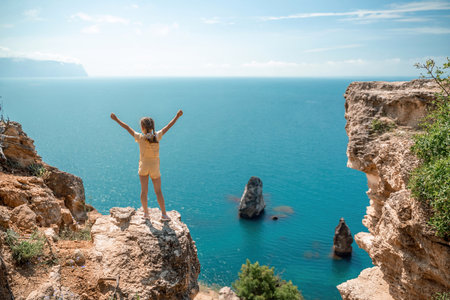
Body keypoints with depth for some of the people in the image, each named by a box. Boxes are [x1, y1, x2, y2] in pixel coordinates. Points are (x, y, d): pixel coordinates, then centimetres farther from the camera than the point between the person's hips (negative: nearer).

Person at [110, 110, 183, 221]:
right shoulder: (157, 136, -11)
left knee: (144, 191, 11)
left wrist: (116, 119, 7)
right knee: (158, 191, 9)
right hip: (155, 167, 1)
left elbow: (128, 128, -3)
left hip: (143, 166, 0)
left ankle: (145, 212, 19)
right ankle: (164, 214, 10)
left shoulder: (140, 137, -13)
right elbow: (168, 126, -2)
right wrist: (177, 116, 7)